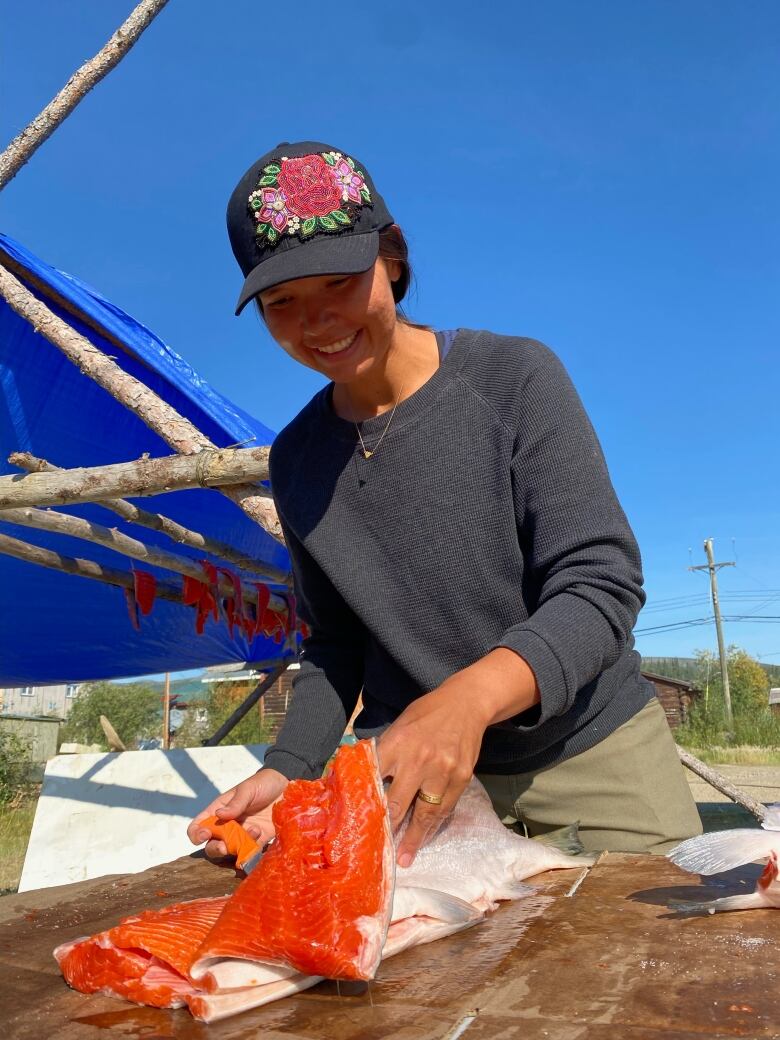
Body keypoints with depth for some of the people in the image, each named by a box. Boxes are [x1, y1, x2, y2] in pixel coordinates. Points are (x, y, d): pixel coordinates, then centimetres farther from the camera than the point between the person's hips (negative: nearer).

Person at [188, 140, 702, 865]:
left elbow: (602, 586, -19)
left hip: (593, 748, -1)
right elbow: (335, 644, 7)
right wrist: (285, 771, -8)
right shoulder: (297, 460, 0)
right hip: (415, 773, 3)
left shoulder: (514, 378, -13)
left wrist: (469, 696, -35)